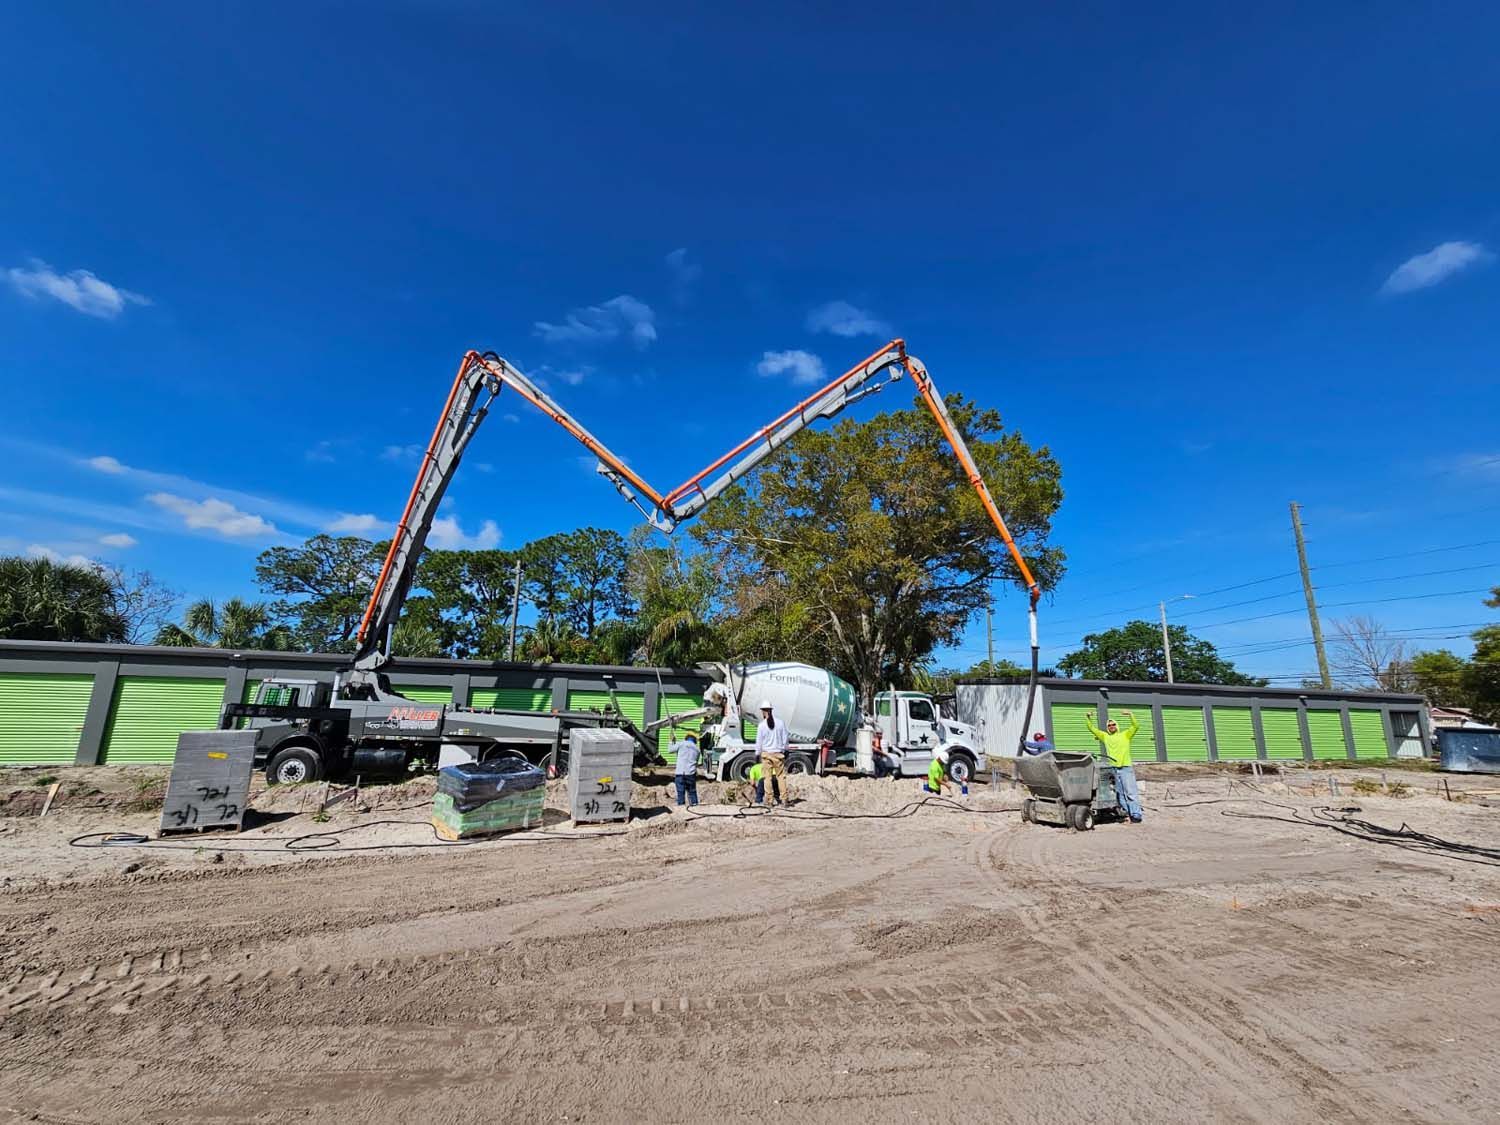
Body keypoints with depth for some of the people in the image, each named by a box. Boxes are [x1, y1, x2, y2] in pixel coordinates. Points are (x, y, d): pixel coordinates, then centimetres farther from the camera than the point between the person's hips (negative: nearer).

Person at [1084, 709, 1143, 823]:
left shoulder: (1125, 735, 9)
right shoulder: (1105, 736, 16)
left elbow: (1136, 726, -2)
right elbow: (1092, 729, 17)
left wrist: (1130, 715, -15)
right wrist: (1088, 718, 5)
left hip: (1126, 767, -4)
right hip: (1112, 769, 4)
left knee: (1131, 792, -7)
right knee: (1120, 793, 7)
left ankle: (1136, 815, -6)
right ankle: (1126, 813, 12)